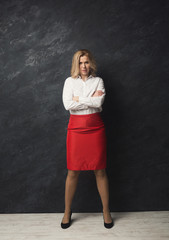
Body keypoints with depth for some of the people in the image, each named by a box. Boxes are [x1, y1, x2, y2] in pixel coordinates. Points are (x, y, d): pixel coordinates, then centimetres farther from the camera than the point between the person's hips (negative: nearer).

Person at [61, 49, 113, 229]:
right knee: (73, 172, 4)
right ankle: (67, 212, 23)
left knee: (100, 171, 5)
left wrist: (79, 99, -6)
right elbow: (67, 105, -9)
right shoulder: (70, 81, 7)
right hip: (76, 128, 0)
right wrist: (91, 99, -7)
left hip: (95, 128, 0)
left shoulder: (98, 81, 7)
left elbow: (99, 102, -11)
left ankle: (106, 211, 23)